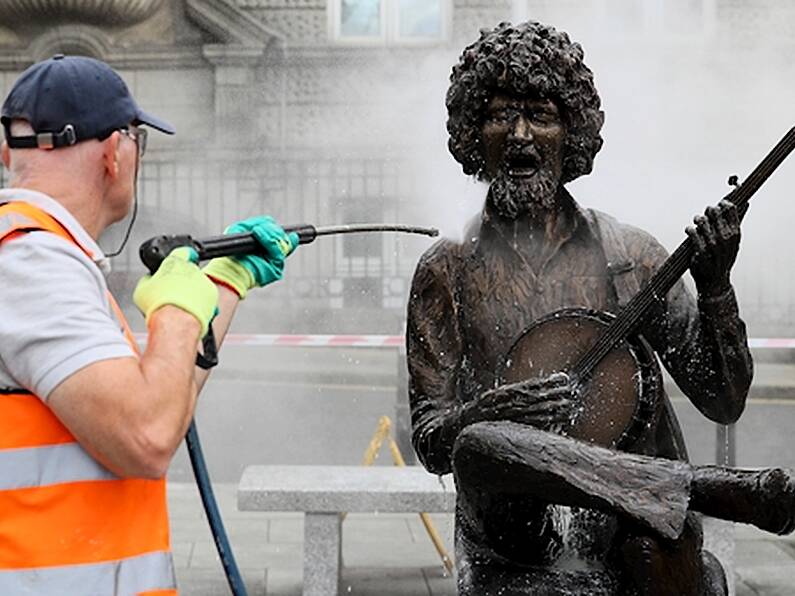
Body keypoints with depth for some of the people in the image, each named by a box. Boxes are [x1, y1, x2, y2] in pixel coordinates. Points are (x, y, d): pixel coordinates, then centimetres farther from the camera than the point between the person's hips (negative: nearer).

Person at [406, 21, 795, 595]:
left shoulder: (630, 253, 9)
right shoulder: (447, 271, 8)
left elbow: (724, 403, 6)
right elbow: (430, 442, 5)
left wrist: (715, 288, -8)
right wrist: (485, 412, -18)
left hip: (628, 519, 0)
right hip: (517, 523, 1)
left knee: (658, 537, -37)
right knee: (480, 446, -34)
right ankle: (730, 487, -32)